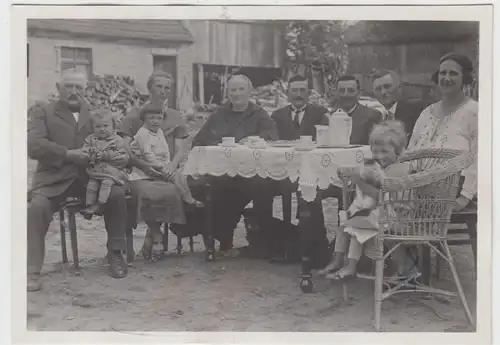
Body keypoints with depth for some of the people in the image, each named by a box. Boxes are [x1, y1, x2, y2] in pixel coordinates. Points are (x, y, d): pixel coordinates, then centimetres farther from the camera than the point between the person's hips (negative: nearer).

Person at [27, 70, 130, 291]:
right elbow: (33, 145, -8)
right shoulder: (44, 113, 7)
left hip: (89, 176, 2)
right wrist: (67, 154, -19)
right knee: (37, 207, -29)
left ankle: (115, 254, -6)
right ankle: (32, 272, -19)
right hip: (54, 178, -2)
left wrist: (123, 155, -8)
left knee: (117, 193, -24)